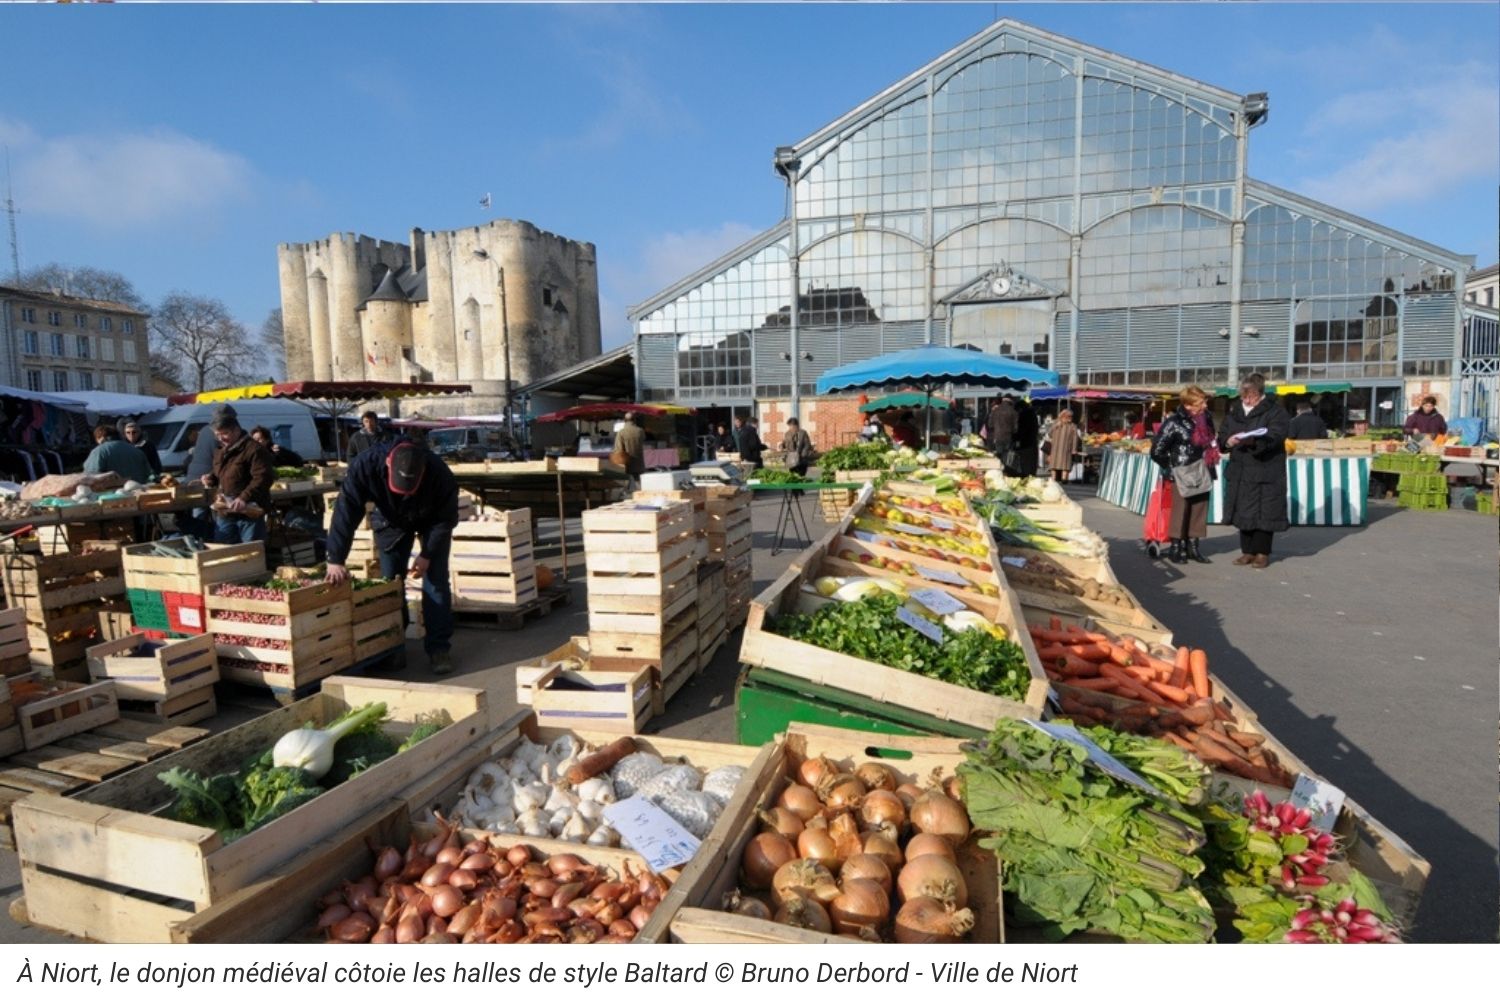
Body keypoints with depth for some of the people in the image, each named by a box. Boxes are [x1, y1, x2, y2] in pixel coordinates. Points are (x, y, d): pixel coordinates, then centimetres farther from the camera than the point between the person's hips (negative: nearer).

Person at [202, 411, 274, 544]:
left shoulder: (254, 449, -14)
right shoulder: (221, 451, 17)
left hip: (249, 512, -9)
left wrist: (245, 498, -31)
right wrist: (211, 479, 8)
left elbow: (263, 478, -23)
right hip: (224, 513, 9)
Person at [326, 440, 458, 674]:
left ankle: (438, 647, -3)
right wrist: (335, 560, -38)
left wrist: (427, 556, -29)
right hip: (391, 520, 2)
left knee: (436, 580, -9)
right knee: (390, 582, 1)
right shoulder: (365, 464, -37)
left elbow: (446, 519, -24)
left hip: (431, 520, -2)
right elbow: (346, 511, -35)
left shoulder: (439, 474, -39)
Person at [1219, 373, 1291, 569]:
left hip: (1266, 472, -5)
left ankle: (1262, 553, 10)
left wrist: (1252, 441, -38)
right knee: (1243, 512, 8)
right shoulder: (1234, 410, 12)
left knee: (1263, 513, -1)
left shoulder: (1276, 411, -4)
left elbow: (1274, 437, -19)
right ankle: (1247, 551, 18)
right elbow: (1222, 434, 13)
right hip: (1239, 471, 5)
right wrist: (1228, 441, -11)